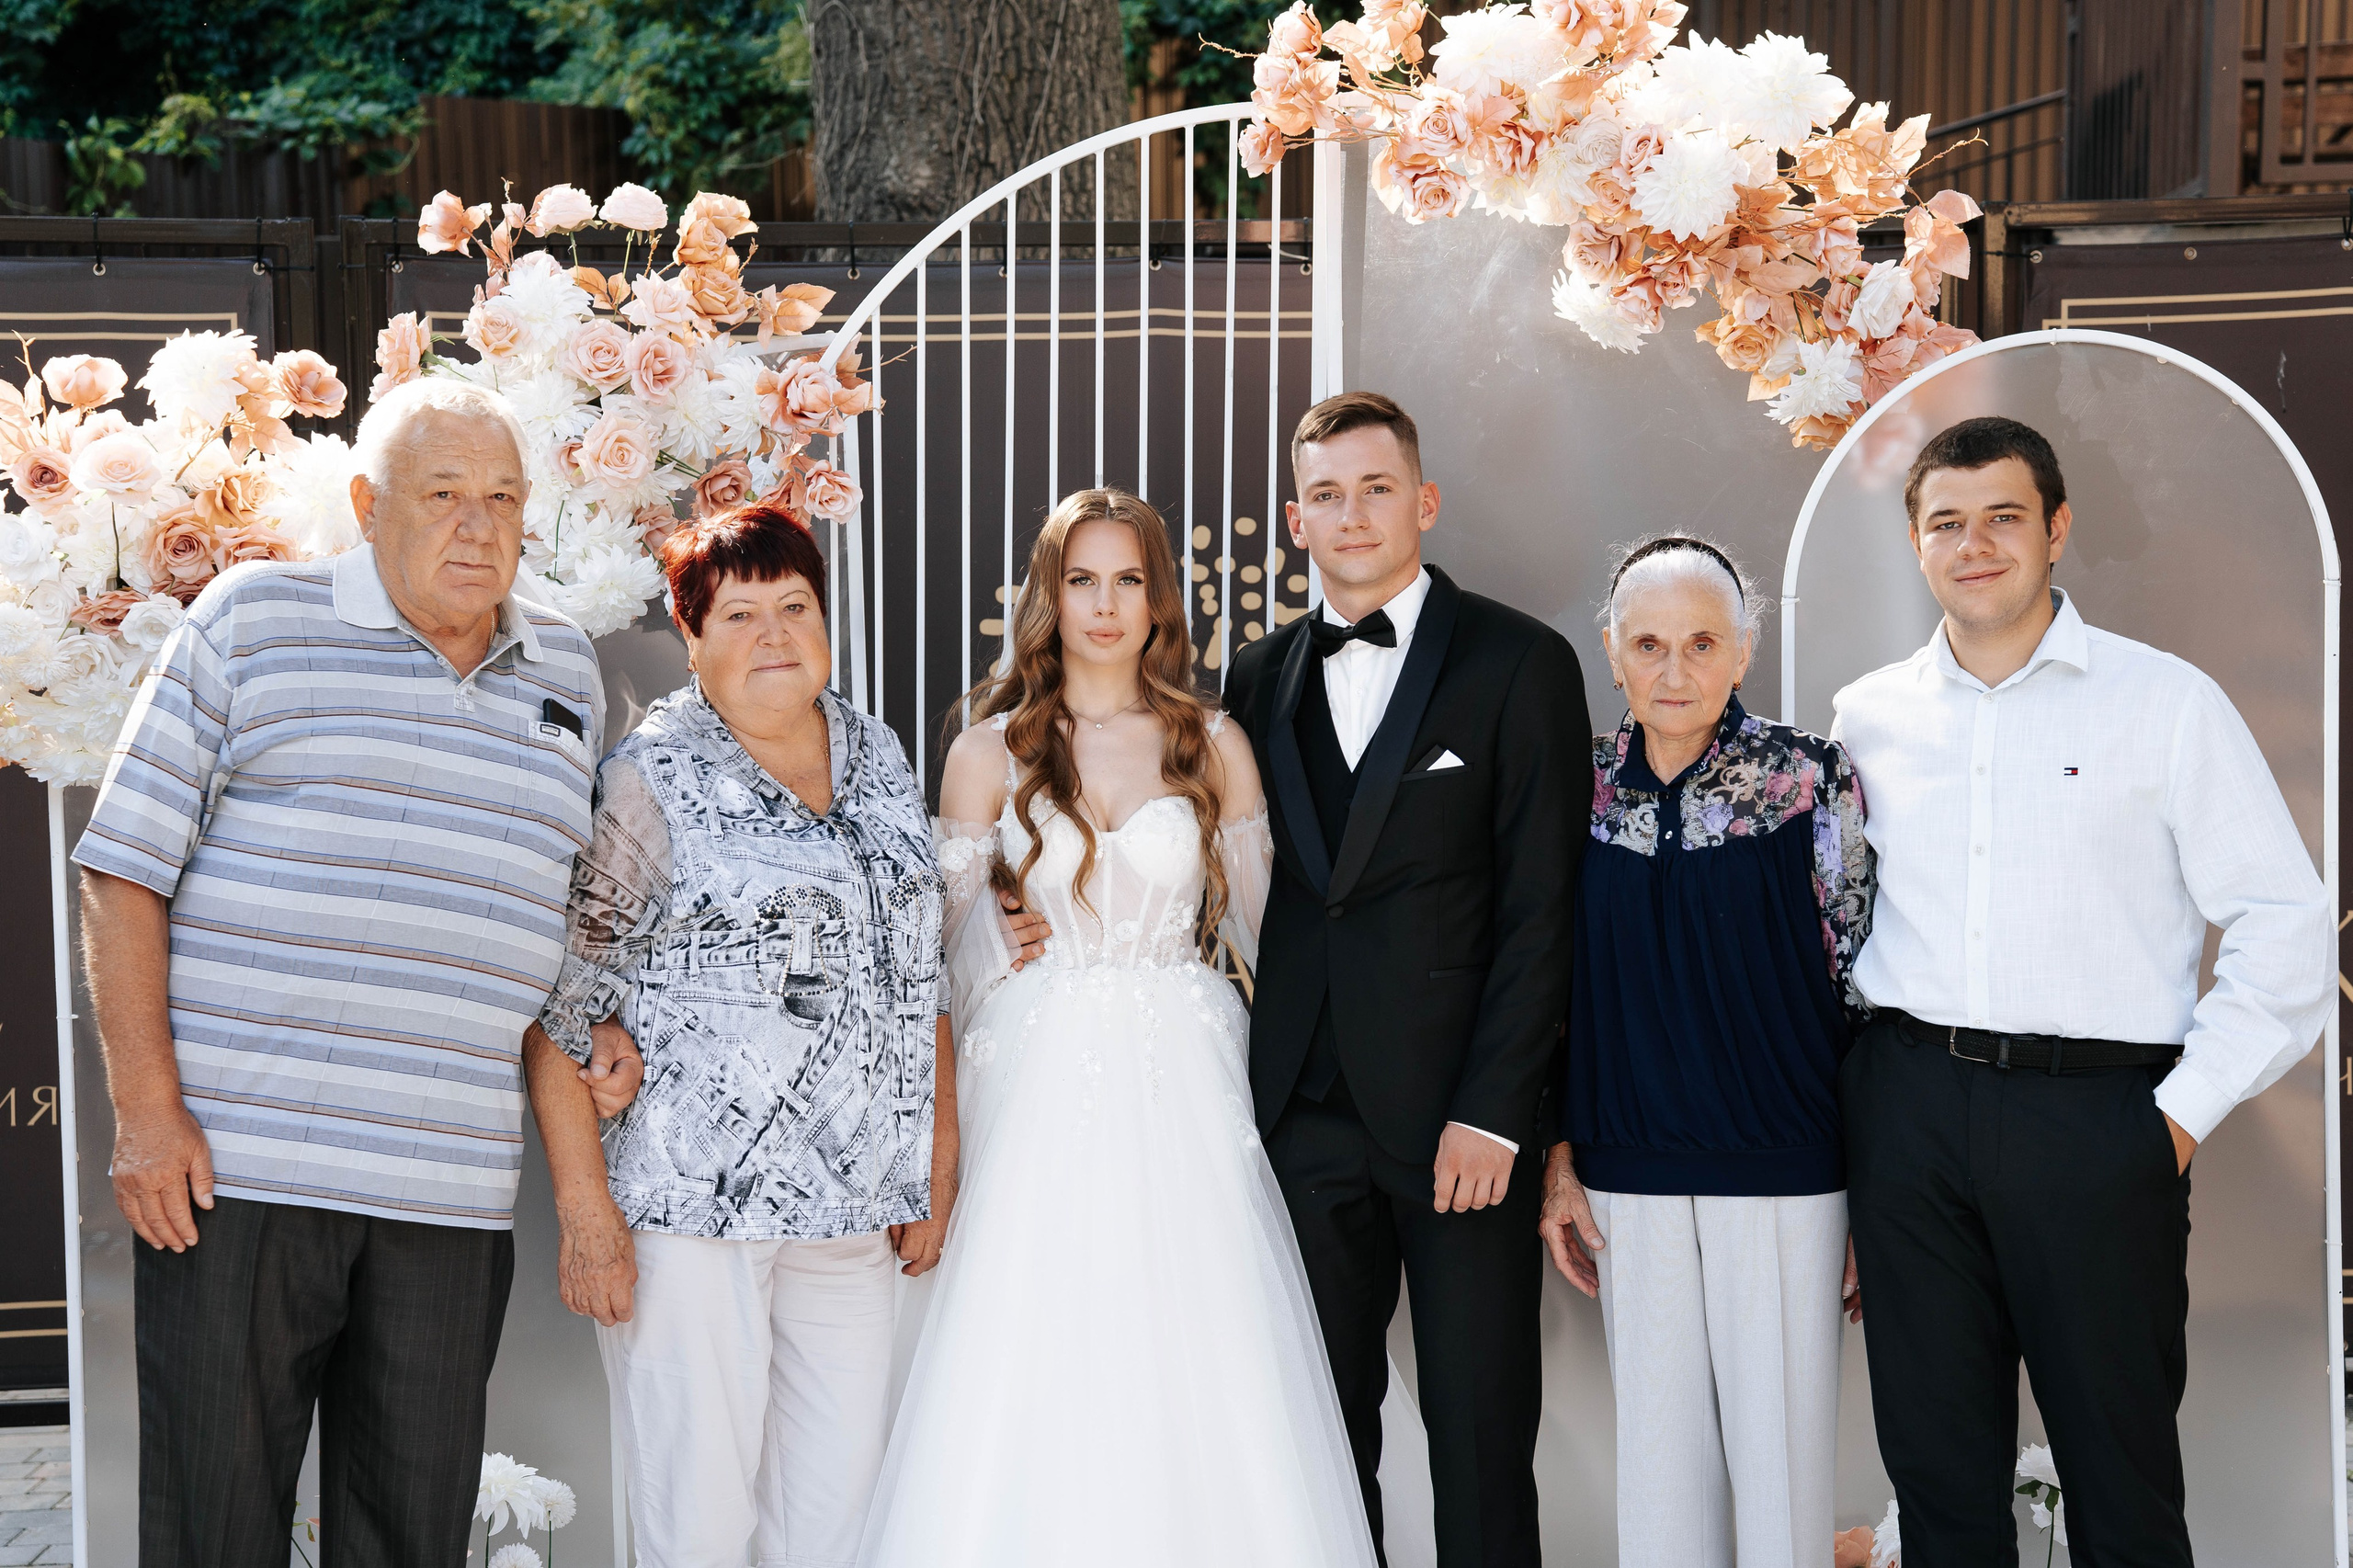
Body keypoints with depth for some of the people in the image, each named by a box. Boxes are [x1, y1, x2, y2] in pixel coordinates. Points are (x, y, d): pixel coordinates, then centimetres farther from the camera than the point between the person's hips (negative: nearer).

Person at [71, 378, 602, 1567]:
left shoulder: (567, 677, 15)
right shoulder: (253, 621, 2)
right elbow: (124, 866, -1)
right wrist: (145, 1107, -8)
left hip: (452, 1196, 4)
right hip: (233, 1166, -3)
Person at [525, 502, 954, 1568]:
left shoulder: (879, 759, 12)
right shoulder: (653, 779, -5)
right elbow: (558, 1007, -7)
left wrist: (937, 1171, 15)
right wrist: (585, 1211, -12)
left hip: (850, 1211, 5)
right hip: (690, 1205, -5)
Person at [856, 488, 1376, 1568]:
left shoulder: (1214, 747, 7)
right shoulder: (990, 753, 4)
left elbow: (1261, 928, 12)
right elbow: (949, 945, 8)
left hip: (1184, 1090, 1)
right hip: (1043, 1091, -1)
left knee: (1198, 1384, -2)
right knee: (1034, 1386, -4)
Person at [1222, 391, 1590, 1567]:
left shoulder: (1521, 664, -1)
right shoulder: (1259, 679, 12)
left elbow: (1543, 907, -6)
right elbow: (1248, 893, 12)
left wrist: (1493, 1111, -12)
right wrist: (1245, 1092, 2)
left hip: (1462, 1116, -3)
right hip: (1302, 1113, 4)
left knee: (1482, 1435, 3)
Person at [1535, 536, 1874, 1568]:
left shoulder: (1810, 783, -5)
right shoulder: (1586, 788, 4)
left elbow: (1863, 977, -2)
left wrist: (1874, 1195, -3)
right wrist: (1559, 1162, 8)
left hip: (1781, 1168, -3)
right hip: (1631, 1174, 3)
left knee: (1779, 1441, 3)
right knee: (1654, 1446, 10)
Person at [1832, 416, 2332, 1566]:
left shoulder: (2166, 703, 1)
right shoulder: (1867, 716, 10)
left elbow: (2285, 924, -2)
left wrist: (2186, 1106, -7)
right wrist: (1854, 1068, 10)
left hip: (2095, 1113, -3)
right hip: (1907, 1110, 3)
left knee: (2120, 1470, 3)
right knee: (1936, 1465, 10)